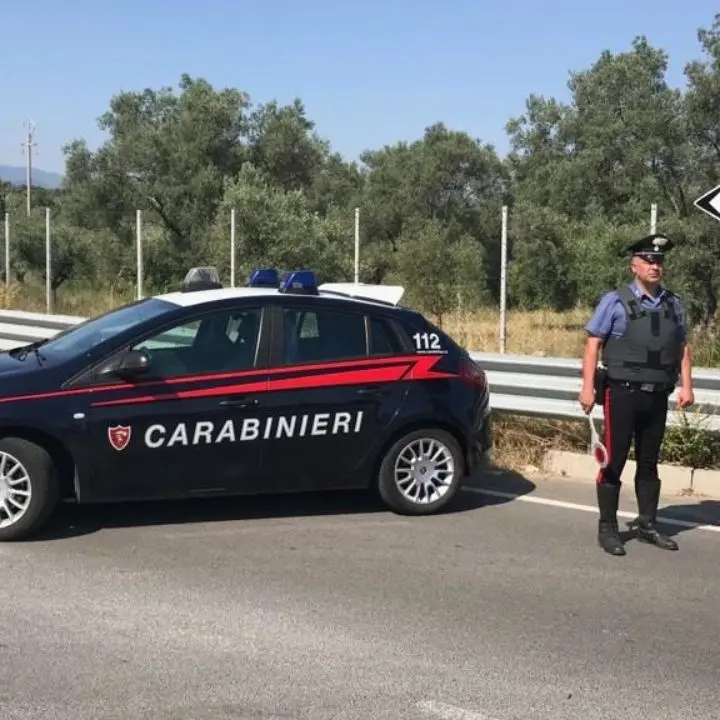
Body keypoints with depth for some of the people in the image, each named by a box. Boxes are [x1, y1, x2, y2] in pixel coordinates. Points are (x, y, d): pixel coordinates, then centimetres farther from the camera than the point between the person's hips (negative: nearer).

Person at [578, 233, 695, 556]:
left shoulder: (673, 303, 8)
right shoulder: (616, 301, -5)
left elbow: (683, 347, 13)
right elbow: (593, 345, -6)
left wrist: (686, 385, 4)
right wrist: (588, 388, -12)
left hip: (657, 397, 4)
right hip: (622, 394, -4)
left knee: (649, 463, 14)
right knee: (614, 461, 0)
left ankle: (647, 525, 24)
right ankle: (607, 528, 9)